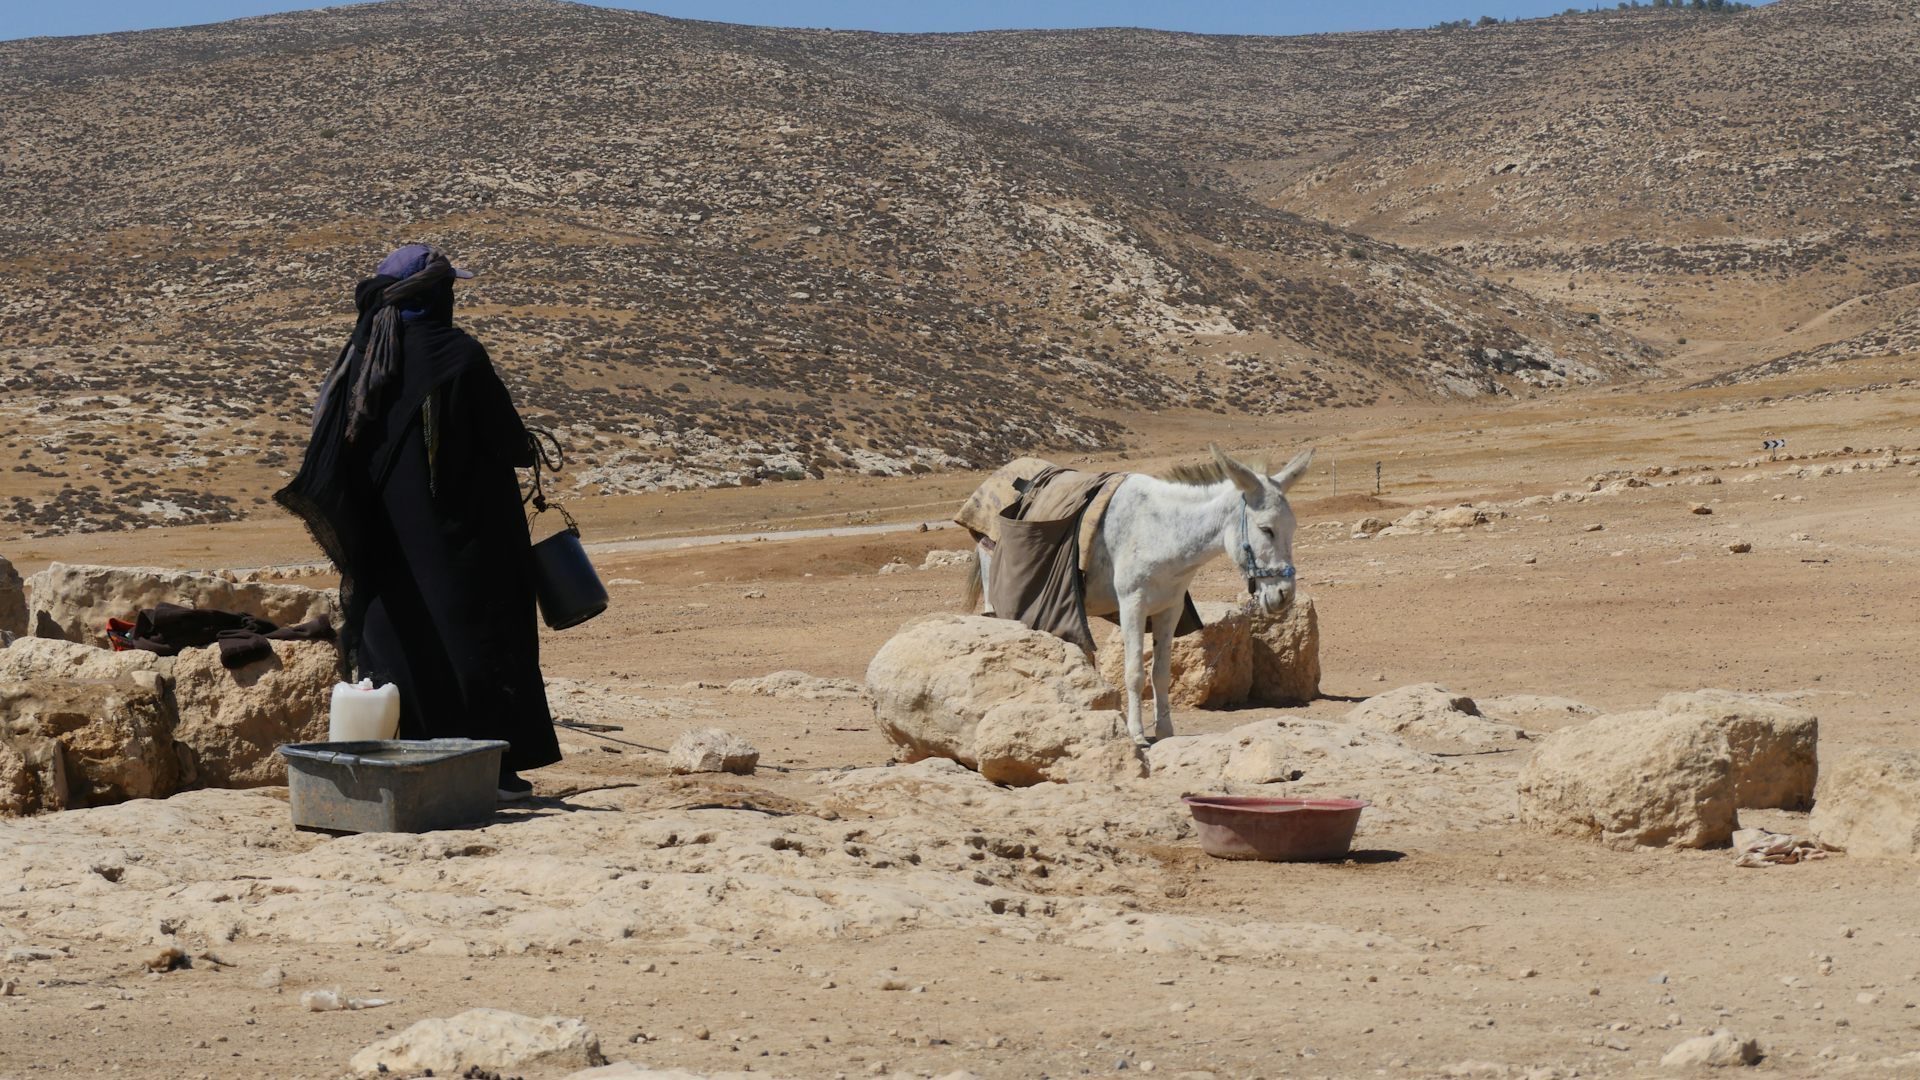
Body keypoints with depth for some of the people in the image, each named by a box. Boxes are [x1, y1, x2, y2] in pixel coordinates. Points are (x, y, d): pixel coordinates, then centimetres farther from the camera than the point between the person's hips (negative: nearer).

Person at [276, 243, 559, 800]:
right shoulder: (458, 354, -12)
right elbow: (508, 437, -8)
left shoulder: (364, 353, 2)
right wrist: (526, 452, 14)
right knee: (473, 630, 2)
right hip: (461, 528, -5)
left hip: (387, 537, 5)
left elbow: (330, 440, 1)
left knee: (395, 634, 10)